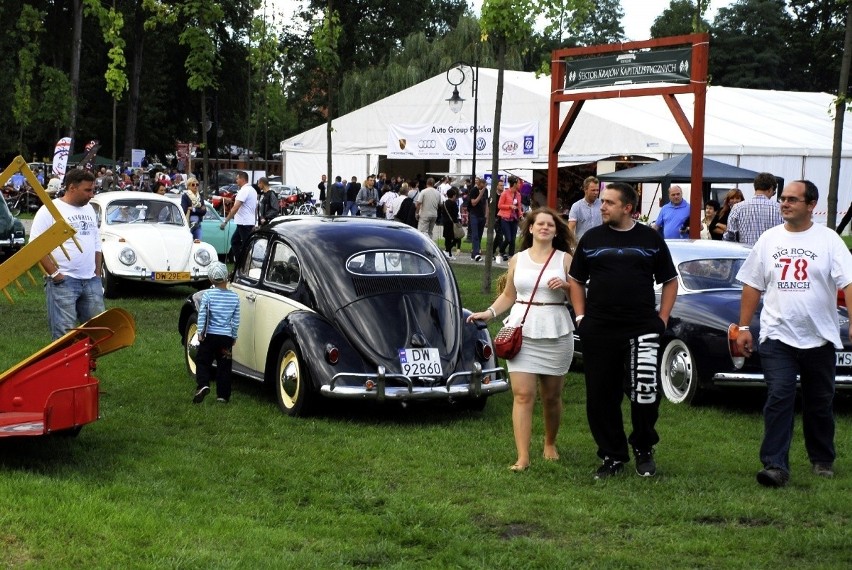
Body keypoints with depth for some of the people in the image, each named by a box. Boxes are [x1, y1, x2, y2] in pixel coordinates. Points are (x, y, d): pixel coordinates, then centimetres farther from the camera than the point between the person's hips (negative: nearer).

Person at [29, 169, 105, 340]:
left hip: (91, 281, 7)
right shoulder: (49, 210, -7)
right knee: (65, 332, -7)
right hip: (63, 281, -7)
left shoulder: (89, 209, 15)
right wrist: (55, 274, -14)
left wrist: (97, 275, 14)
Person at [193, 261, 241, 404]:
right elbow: (236, 320, 5)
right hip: (227, 337, 2)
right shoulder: (234, 297, 1)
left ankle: (203, 385, -11)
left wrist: (200, 332, -4)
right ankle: (223, 395, 10)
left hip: (210, 335, -2)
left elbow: (202, 314, -11)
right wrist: (234, 336, 15)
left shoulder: (207, 295, -8)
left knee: (202, 361, 11)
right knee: (224, 366, 9)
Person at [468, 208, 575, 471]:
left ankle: (550, 444, 33)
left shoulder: (565, 259, 4)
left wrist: (565, 286, -16)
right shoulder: (517, 260, 10)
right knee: (522, 395, -8)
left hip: (555, 334, -1)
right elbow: (508, 295, 19)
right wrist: (490, 313, 4)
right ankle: (523, 457, -10)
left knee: (551, 396, 9)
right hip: (521, 332, 1)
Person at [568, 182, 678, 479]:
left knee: (645, 392, -9)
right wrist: (581, 317, 4)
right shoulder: (591, 238, 8)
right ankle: (612, 457, 20)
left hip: (641, 330, -2)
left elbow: (670, 281, 11)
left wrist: (662, 318, 2)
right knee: (601, 397, 5)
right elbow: (576, 280, 15)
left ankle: (644, 449, 15)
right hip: (599, 332, 2)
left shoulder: (651, 239, 4)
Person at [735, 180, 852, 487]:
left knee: (820, 403, 13)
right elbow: (752, 285, 10)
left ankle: (822, 460, 29)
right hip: (777, 336, 1)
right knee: (778, 399, -10)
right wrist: (743, 327, 6)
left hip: (819, 337, 0)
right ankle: (775, 465, -11)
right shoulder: (769, 239, 6)